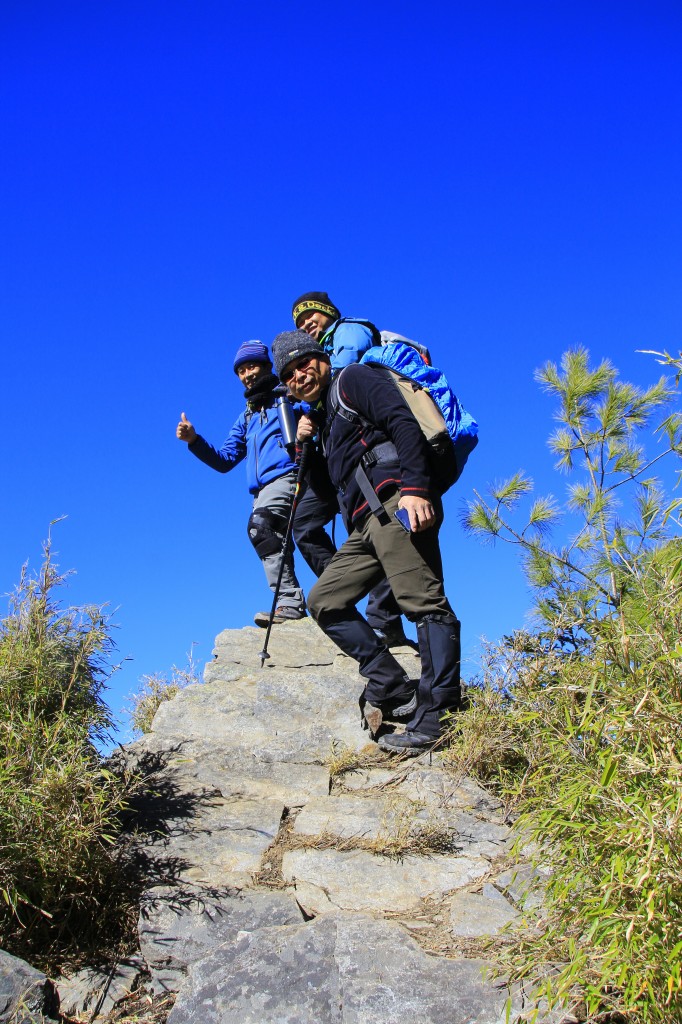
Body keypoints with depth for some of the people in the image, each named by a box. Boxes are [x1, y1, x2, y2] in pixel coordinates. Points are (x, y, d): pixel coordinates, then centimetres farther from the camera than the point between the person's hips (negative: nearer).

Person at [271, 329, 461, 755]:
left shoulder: (353, 379, 8)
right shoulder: (324, 418, 32)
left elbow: (404, 424, -10)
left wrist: (415, 487, -23)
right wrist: (307, 446, 17)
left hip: (397, 500, -10)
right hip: (366, 523, 10)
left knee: (424, 604, -16)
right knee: (324, 600, 5)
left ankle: (437, 717, -20)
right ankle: (394, 690, -3)